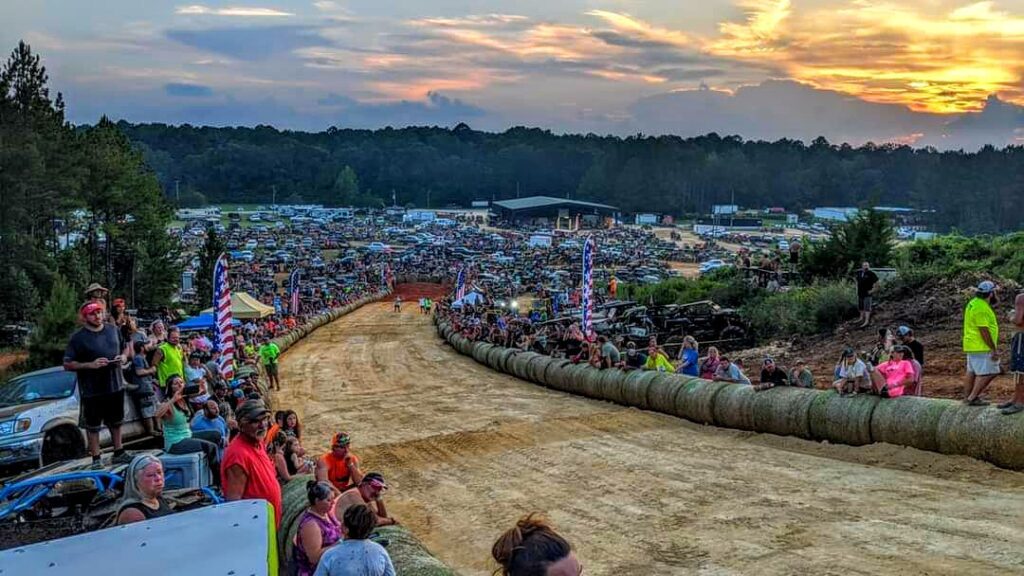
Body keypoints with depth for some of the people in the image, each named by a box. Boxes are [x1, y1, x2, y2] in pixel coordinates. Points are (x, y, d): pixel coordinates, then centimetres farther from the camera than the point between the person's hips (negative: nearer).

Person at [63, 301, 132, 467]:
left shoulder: (113, 330, 5)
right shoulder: (78, 338, -10)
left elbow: (125, 347, 19)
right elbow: (68, 365, -12)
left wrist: (123, 356, -3)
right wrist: (90, 364, -23)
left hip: (116, 386, 5)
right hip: (92, 390, -5)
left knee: (116, 422, 19)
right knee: (93, 425, 6)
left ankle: (119, 453, 34)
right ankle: (96, 459, 16)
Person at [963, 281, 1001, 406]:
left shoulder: (974, 303, 12)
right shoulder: (981, 308, -20)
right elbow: (984, 331, -23)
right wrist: (994, 349, -19)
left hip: (972, 346, 11)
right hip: (981, 347, -11)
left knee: (972, 372, 13)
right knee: (986, 374, -8)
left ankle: (969, 397, 18)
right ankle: (973, 397, -7)